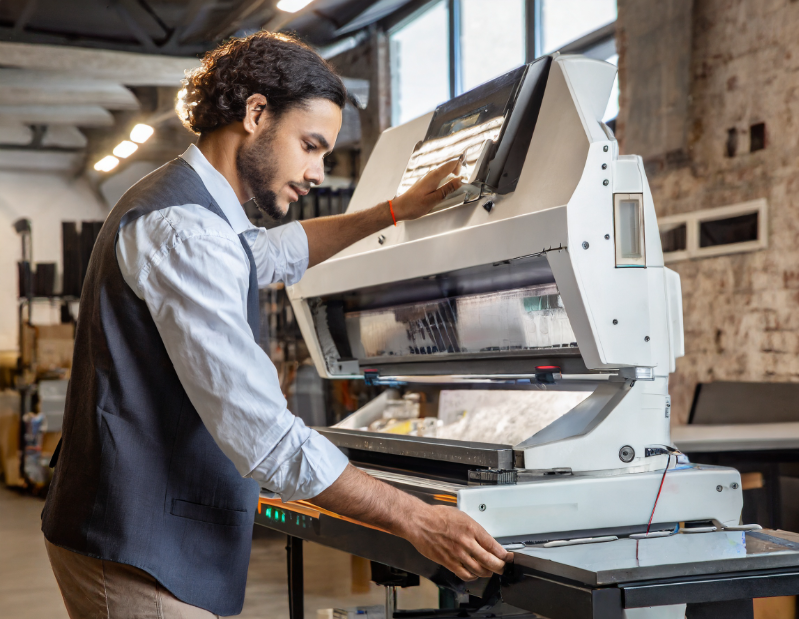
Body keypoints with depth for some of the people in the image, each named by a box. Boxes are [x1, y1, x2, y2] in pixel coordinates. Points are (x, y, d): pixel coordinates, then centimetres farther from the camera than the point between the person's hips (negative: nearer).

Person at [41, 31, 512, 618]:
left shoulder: (176, 208, 14)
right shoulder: (184, 229, -20)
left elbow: (278, 251, 36)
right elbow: (262, 431, -27)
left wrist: (395, 211, 31)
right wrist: (414, 518, -24)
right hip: (144, 558, -10)